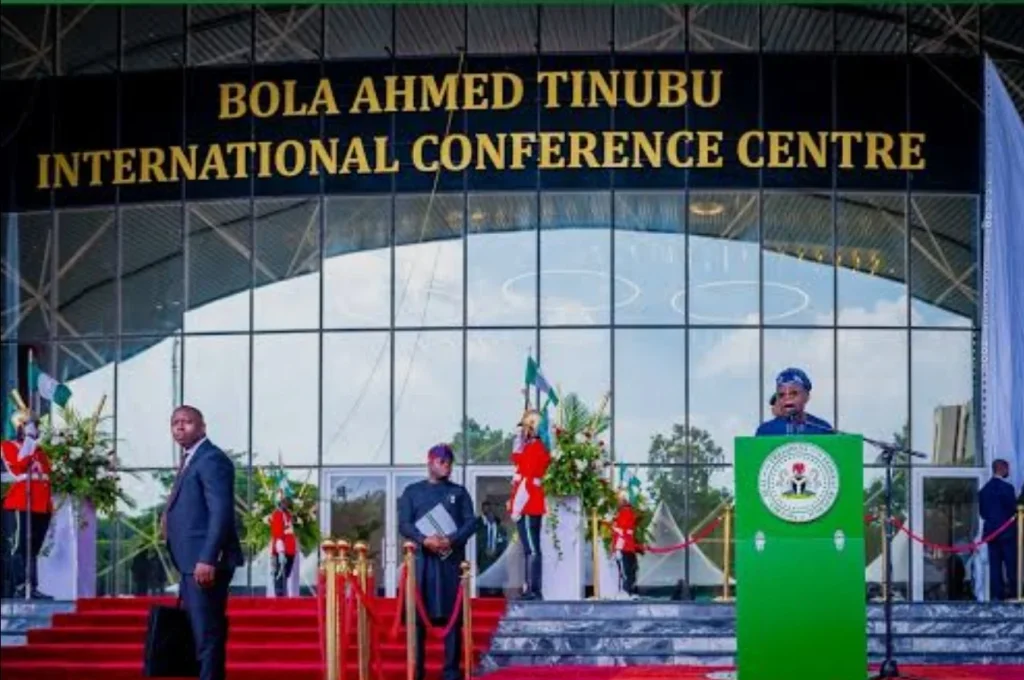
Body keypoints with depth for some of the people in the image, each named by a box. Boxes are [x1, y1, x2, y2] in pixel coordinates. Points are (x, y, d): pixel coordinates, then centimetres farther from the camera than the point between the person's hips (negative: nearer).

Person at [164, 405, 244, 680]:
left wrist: (207, 560, -25)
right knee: (200, 632, 13)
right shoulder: (190, 461, 21)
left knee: (208, 634, -11)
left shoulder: (212, 458, -10)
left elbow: (221, 512, -19)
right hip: (193, 562, 11)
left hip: (206, 562, -11)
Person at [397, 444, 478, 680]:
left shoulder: (459, 492, 13)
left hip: (452, 559, 1)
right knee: (417, 614, -3)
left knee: (452, 614, -2)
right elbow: (404, 524, 2)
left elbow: (471, 522, 4)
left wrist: (452, 540, -15)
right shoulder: (412, 491, 11)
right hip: (422, 560, -1)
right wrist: (425, 540, -16)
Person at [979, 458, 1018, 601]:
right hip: (1007, 531, -6)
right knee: (1012, 565, 0)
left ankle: (996, 594, 4)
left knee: (995, 564, 6)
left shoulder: (984, 489, 7)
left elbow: (982, 511, 9)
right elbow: (1013, 509, -13)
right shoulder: (1007, 487, -13)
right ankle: (1014, 593, -2)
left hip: (990, 530, 6)